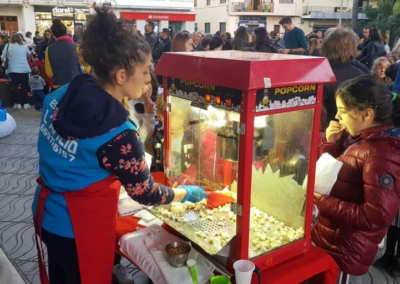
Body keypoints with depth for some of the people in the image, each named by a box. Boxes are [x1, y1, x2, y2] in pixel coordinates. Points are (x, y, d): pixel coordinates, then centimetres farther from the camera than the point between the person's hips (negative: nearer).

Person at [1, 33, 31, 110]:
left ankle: (18, 103, 5)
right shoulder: (24, 46, 9)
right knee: (24, 86, 7)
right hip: (25, 69, 2)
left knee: (15, 87, 7)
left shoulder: (8, 45, 2)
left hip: (13, 69, -2)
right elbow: (29, 55, 25)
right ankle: (25, 103, 8)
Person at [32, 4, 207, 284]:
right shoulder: (117, 135, -29)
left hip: (49, 212, 7)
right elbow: (145, 194, -17)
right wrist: (187, 193, -1)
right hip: (81, 226, -7)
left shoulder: (61, 96, -8)